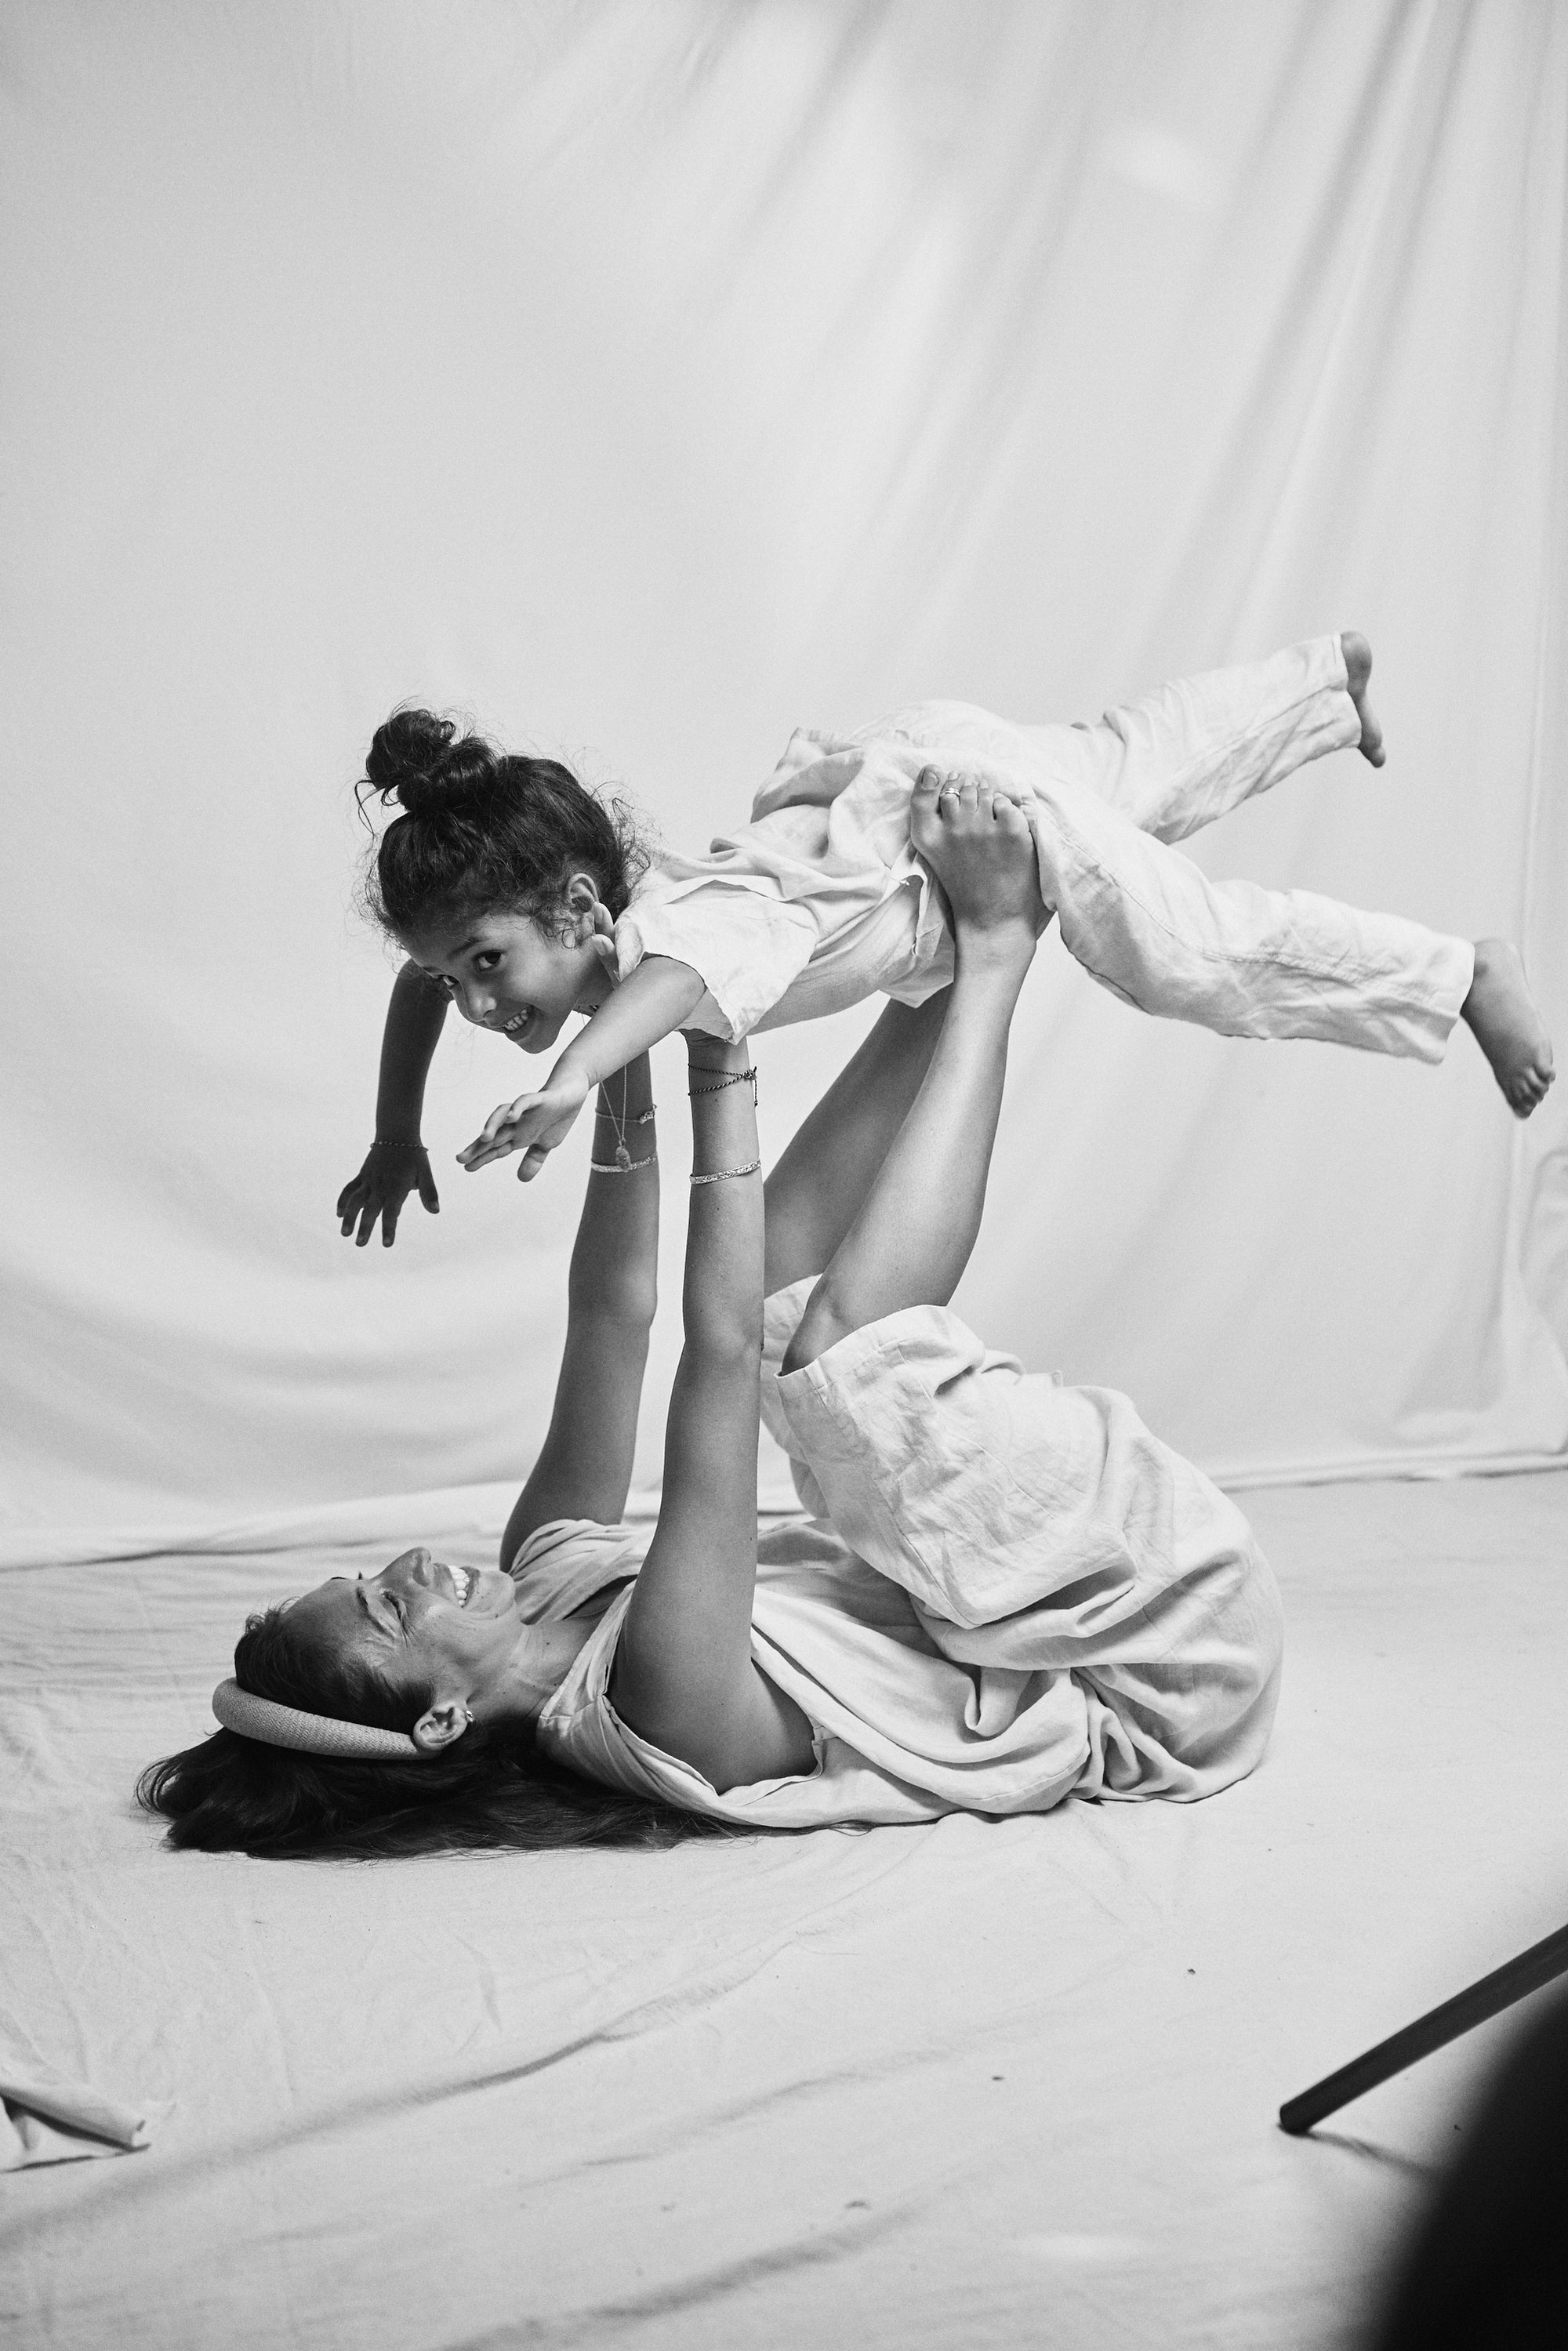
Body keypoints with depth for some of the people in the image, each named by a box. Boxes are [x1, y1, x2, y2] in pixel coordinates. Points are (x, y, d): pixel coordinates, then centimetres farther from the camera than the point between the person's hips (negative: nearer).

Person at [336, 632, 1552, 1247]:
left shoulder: (680, 922, -44)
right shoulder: (521, 916, -21)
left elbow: (677, 974, -69)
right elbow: (418, 974, -1)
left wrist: (575, 1076, -86)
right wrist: (395, 1136, -6)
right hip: (897, 771, 7)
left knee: (1202, 957, -3)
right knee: (1136, 762, 29)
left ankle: (1463, 972, 21)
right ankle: (1326, 674, 58)